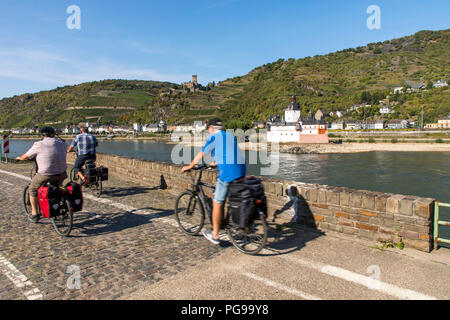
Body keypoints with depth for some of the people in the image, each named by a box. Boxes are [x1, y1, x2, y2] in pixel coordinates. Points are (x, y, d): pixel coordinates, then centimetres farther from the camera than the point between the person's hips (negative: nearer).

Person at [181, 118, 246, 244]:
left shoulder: (213, 137, 3)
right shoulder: (230, 136, 24)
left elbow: (201, 154, 8)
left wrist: (189, 166, 22)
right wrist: (215, 163, 50)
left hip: (228, 172, -7)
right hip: (241, 170, 7)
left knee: (217, 204, 5)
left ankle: (215, 236, 15)